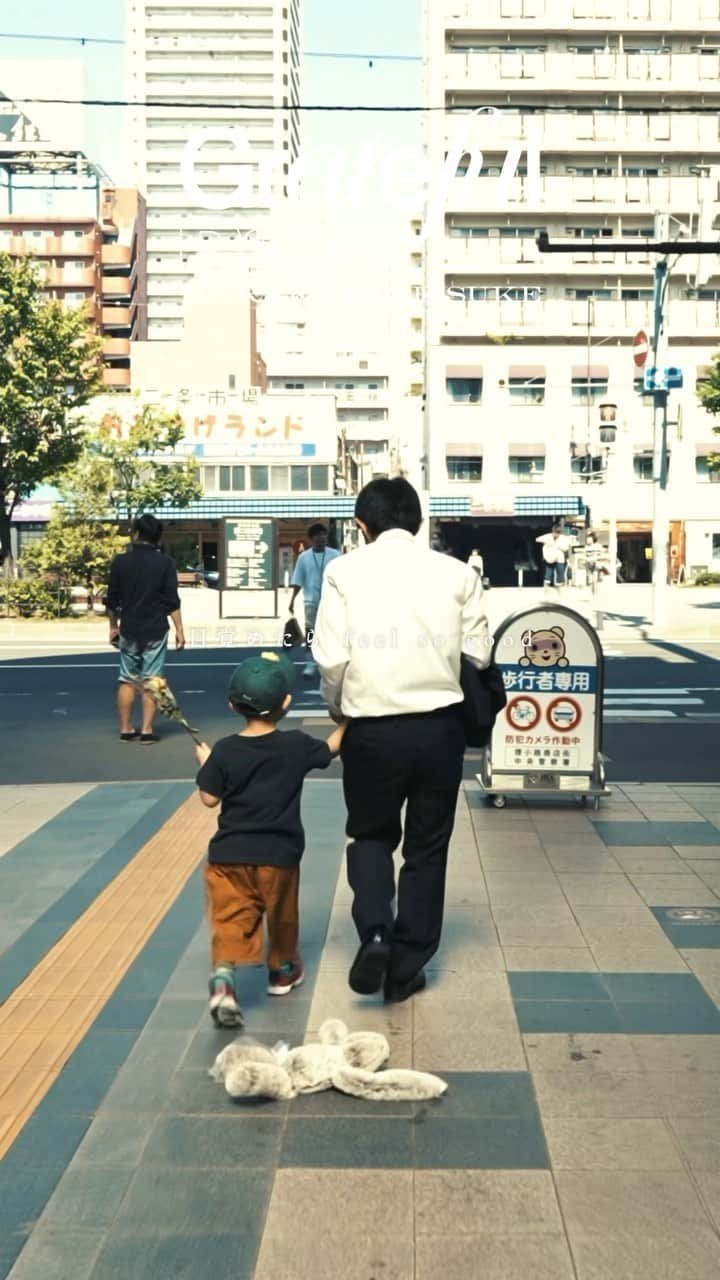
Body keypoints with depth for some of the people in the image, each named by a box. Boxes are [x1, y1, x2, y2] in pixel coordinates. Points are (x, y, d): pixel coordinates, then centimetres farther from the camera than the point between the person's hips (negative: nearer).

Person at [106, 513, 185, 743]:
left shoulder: (120, 561, 0)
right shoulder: (165, 563, -5)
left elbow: (112, 600, 4)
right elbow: (172, 601, -8)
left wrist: (113, 626, 16)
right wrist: (179, 630, -2)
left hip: (129, 630, 2)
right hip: (156, 631, -2)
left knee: (128, 680, 11)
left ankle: (126, 729, 13)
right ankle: (147, 730, 0)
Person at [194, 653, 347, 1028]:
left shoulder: (224, 750, -7)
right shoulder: (297, 746, -5)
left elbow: (210, 798, -3)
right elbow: (331, 747, 13)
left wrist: (205, 762, 13)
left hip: (229, 855, 0)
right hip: (278, 855, 1)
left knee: (230, 919, 0)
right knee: (281, 915, 21)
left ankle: (223, 975, -22)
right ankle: (282, 971, 39)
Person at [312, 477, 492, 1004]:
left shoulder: (345, 572, -3)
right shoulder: (456, 572, -1)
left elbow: (331, 658, -8)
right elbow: (478, 654, -1)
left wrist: (339, 707, 11)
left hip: (372, 727, -1)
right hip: (439, 724, 1)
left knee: (371, 835, 22)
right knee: (427, 847, 16)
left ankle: (375, 932, 0)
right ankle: (406, 968, 22)